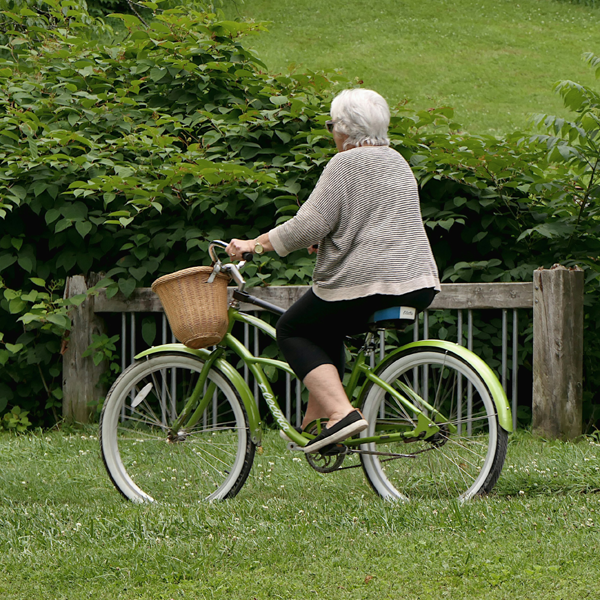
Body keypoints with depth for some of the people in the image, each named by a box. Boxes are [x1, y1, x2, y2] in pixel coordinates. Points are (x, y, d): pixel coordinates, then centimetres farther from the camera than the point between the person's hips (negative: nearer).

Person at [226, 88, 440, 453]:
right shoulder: (396, 161, 18)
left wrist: (255, 244, -8)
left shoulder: (346, 164, -9)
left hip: (366, 285, -9)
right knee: (325, 327, 28)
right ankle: (317, 419, 24)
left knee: (293, 330, 9)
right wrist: (327, 241, 32)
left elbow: (308, 226, -16)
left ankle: (341, 412, -8)